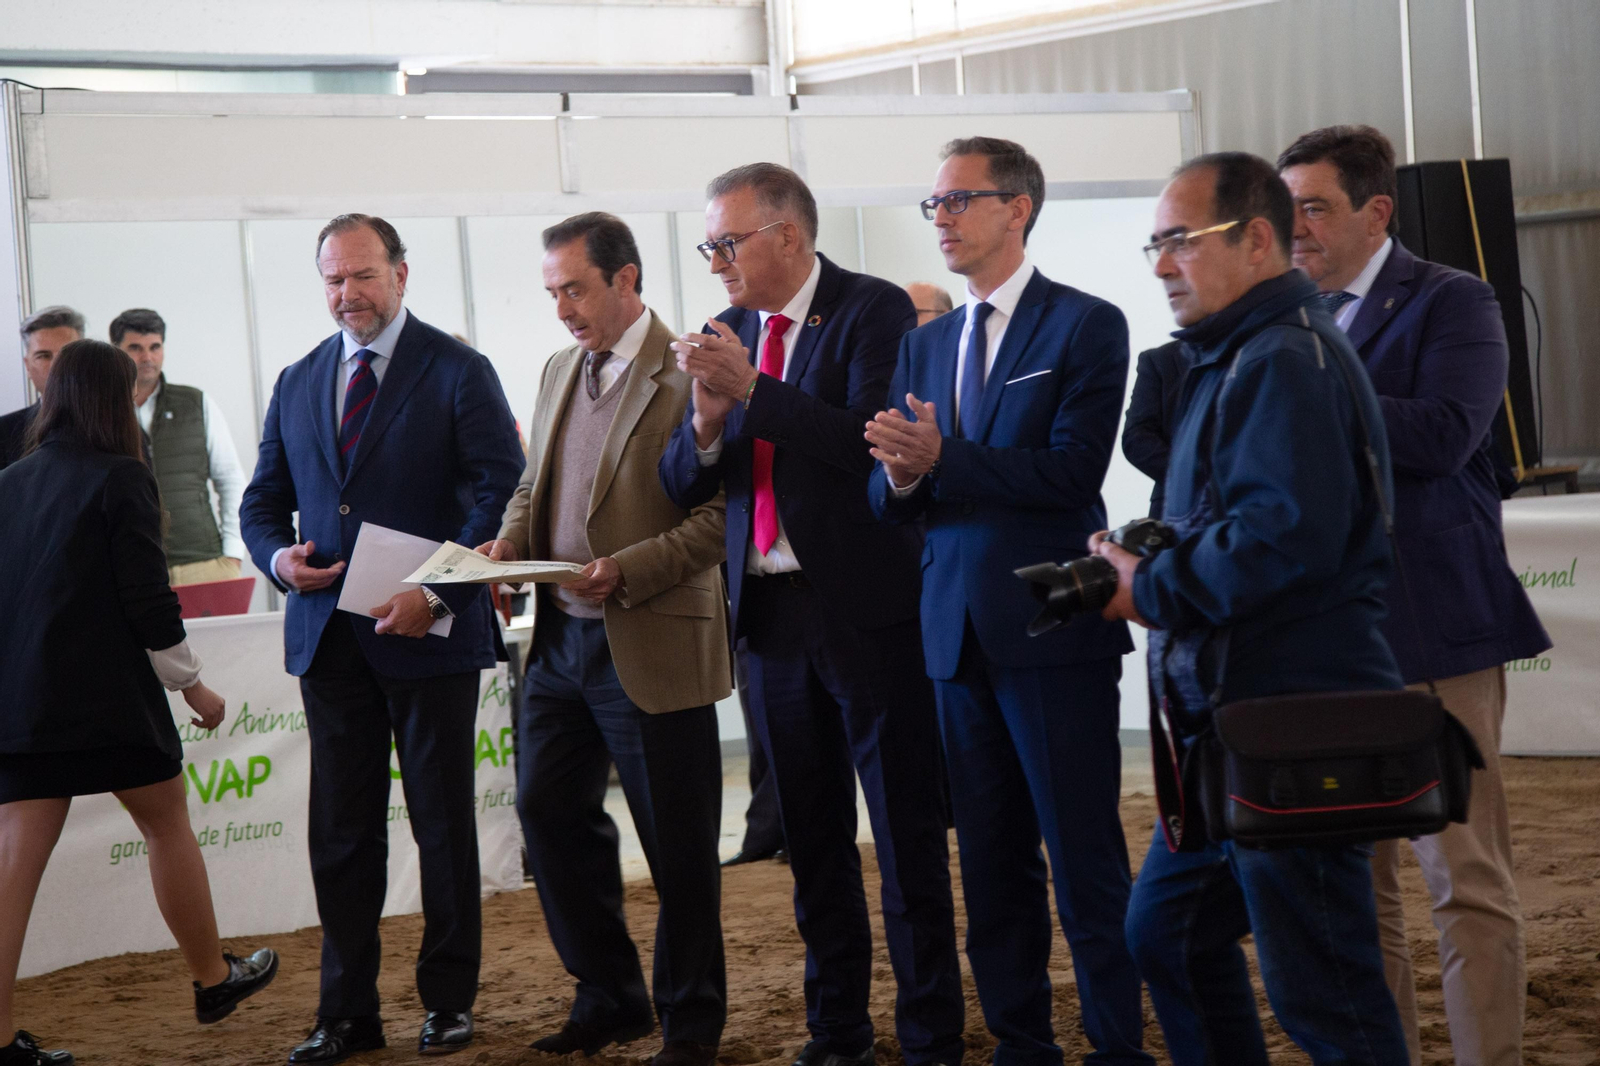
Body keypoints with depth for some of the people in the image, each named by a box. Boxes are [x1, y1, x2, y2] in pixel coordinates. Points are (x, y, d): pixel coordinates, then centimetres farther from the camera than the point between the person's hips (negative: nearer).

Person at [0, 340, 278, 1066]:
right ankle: (213, 979, 27)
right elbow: (148, 599, -10)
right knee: (167, 824, 13)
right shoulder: (120, 478, -7)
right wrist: (192, 684, 0)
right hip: (106, 694, -5)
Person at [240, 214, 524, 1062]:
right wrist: (281, 558, -5)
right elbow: (264, 499, 18)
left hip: (427, 634, -4)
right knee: (340, 830, 6)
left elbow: (501, 492, -9)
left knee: (443, 823, 5)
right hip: (328, 635, 4)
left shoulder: (458, 373, -2)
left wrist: (436, 594, -18)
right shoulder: (297, 384, 13)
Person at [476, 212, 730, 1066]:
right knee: (550, 813, 11)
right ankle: (608, 996, 26)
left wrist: (626, 570, -24)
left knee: (676, 845, 4)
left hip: (651, 647, -8)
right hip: (559, 637, 8)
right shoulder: (560, 371, 13)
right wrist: (512, 540, 3)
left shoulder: (688, 378, -12)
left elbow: (719, 514, -15)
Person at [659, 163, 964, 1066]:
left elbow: (875, 444, -22)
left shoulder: (873, 312, -9)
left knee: (907, 838, -1)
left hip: (867, 609, -7)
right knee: (813, 839, 14)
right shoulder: (734, 332, 9)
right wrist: (707, 419, -13)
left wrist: (754, 391, -24)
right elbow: (686, 485, 7)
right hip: (774, 611, 7)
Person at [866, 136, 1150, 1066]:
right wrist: (902, 477, -13)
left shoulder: (1085, 326, -4)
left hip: (1053, 630, -6)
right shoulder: (926, 345, 15)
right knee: (993, 860, 12)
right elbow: (888, 492, 10)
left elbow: (1073, 471, -15)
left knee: (1085, 857, -3)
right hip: (959, 633, 6)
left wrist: (942, 458, -21)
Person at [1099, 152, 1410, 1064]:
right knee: (1166, 933, 18)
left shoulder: (1285, 361, -15)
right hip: (1239, 721, 11)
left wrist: (1150, 590, -15)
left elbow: (1288, 536, -27)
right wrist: (1145, 563, 8)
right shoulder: (1236, 357, 19)